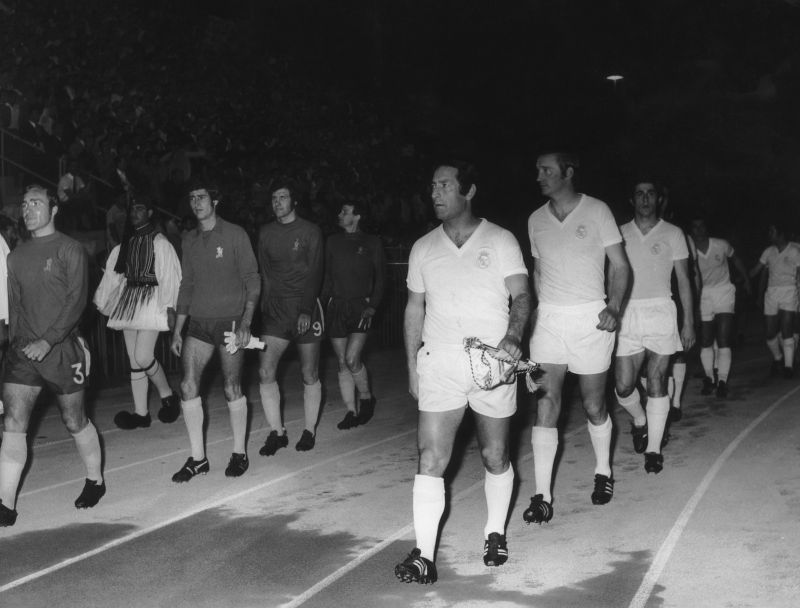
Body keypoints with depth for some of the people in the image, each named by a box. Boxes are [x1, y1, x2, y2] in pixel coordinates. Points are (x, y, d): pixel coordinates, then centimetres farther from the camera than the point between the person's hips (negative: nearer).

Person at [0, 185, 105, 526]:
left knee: (74, 422, 9)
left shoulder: (70, 250, -5)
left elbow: (77, 300, -13)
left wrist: (48, 341, -20)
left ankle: (95, 481, 32)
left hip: (62, 350, -4)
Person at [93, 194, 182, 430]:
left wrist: (170, 306, -17)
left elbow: (170, 275, -10)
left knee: (143, 357, -16)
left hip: (151, 299, -6)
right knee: (134, 360, 5)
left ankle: (168, 396, 8)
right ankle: (141, 413, 9)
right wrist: (100, 302, 18)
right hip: (128, 300, 6)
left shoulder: (159, 242, -4)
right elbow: (112, 275, 19)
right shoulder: (125, 245, 14)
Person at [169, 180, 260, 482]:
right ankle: (197, 458, 6)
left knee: (232, 388, -1)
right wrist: (177, 329, 12)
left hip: (230, 321, -4)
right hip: (198, 323, 5)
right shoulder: (189, 240, 11)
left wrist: (246, 321, -14)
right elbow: (186, 285, 16)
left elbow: (252, 280, -4)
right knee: (188, 387, -3)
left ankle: (239, 453, 15)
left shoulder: (235, 234, -3)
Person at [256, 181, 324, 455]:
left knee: (309, 375, 5)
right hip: (275, 309, 3)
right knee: (265, 372, -7)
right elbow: (263, 274, 10)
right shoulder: (266, 232, 10)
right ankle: (277, 433, 4)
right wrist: (264, 308, 0)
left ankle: (309, 431, 18)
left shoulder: (310, 231, -1)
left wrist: (306, 310, -18)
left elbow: (314, 273, -8)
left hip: (305, 308, -3)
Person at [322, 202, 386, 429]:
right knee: (342, 362, 3)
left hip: (360, 306, -4)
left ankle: (366, 398, 9)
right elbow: (327, 276, 14)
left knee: (352, 359, -15)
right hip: (336, 306, 4)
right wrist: (323, 302, 3)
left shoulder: (372, 243, 4)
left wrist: (372, 306, -8)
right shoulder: (333, 242, 12)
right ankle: (351, 411, 10)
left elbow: (380, 278, 3)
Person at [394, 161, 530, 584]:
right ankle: (424, 554, -6)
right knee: (430, 458, -8)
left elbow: (521, 295, -5)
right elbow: (415, 308, 15)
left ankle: (495, 533, 29)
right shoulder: (423, 248, 10)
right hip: (439, 361, 2)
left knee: (495, 457, 8)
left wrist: (512, 336, -24)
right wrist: (412, 366, 10)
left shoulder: (500, 241, 1)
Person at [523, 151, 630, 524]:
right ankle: (542, 496, -7)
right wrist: (540, 309, 13)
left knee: (594, 406, 6)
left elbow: (620, 265, -2)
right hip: (548, 319, 2)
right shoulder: (536, 220, 9)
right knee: (546, 403, -8)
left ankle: (603, 472, 33)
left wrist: (614, 307, -16)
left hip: (590, 318, -2)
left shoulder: (597, 211, -2)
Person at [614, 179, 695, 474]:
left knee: (656, 381, -4)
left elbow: (684, 280, 6)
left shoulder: (672, 234, 6)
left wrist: (689, 322, 0)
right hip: (627, 314, 1)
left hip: (660, 312, -1)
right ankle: (640, 420, 30)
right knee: (623, 386, -3)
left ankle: (653, 448, 5)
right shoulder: (620, 234, 9)